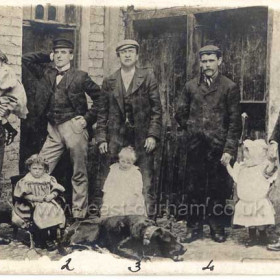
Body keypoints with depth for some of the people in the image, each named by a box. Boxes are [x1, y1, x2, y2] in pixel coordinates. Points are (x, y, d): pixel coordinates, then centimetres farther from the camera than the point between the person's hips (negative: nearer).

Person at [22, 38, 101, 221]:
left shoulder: (80, 76, 3)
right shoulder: (47, 73, 14)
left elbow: (100, 98, 3)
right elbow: (27, 58, 19)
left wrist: (88, 118, -4)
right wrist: (48, 57, 14)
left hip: (74, 127, -4)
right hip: (54, 130, 4)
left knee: (79, 173, 1)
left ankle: (79, 213, 10)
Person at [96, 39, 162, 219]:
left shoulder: (148, 78, 6)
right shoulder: (109, 82, 13)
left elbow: (157, 109, 2)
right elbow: (103, 113, 13)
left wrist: (153, 135, -7)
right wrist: (101, 138, 4)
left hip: (142, 139, -2)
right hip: (116, 140, 2)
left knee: (146, 184, -2)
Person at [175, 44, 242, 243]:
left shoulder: (230, 88, 1)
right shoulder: (191, 86, 10)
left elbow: (234, 122, -3)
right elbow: (180, 114, 18)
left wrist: (229, 150, -9)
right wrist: (193, 129, 9)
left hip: (218, 146, -2)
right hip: (196, 146, 3)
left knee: (218, 189, 4)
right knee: (195, 188, 6)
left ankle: (217, 229, 17)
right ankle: (195, 228, 16)